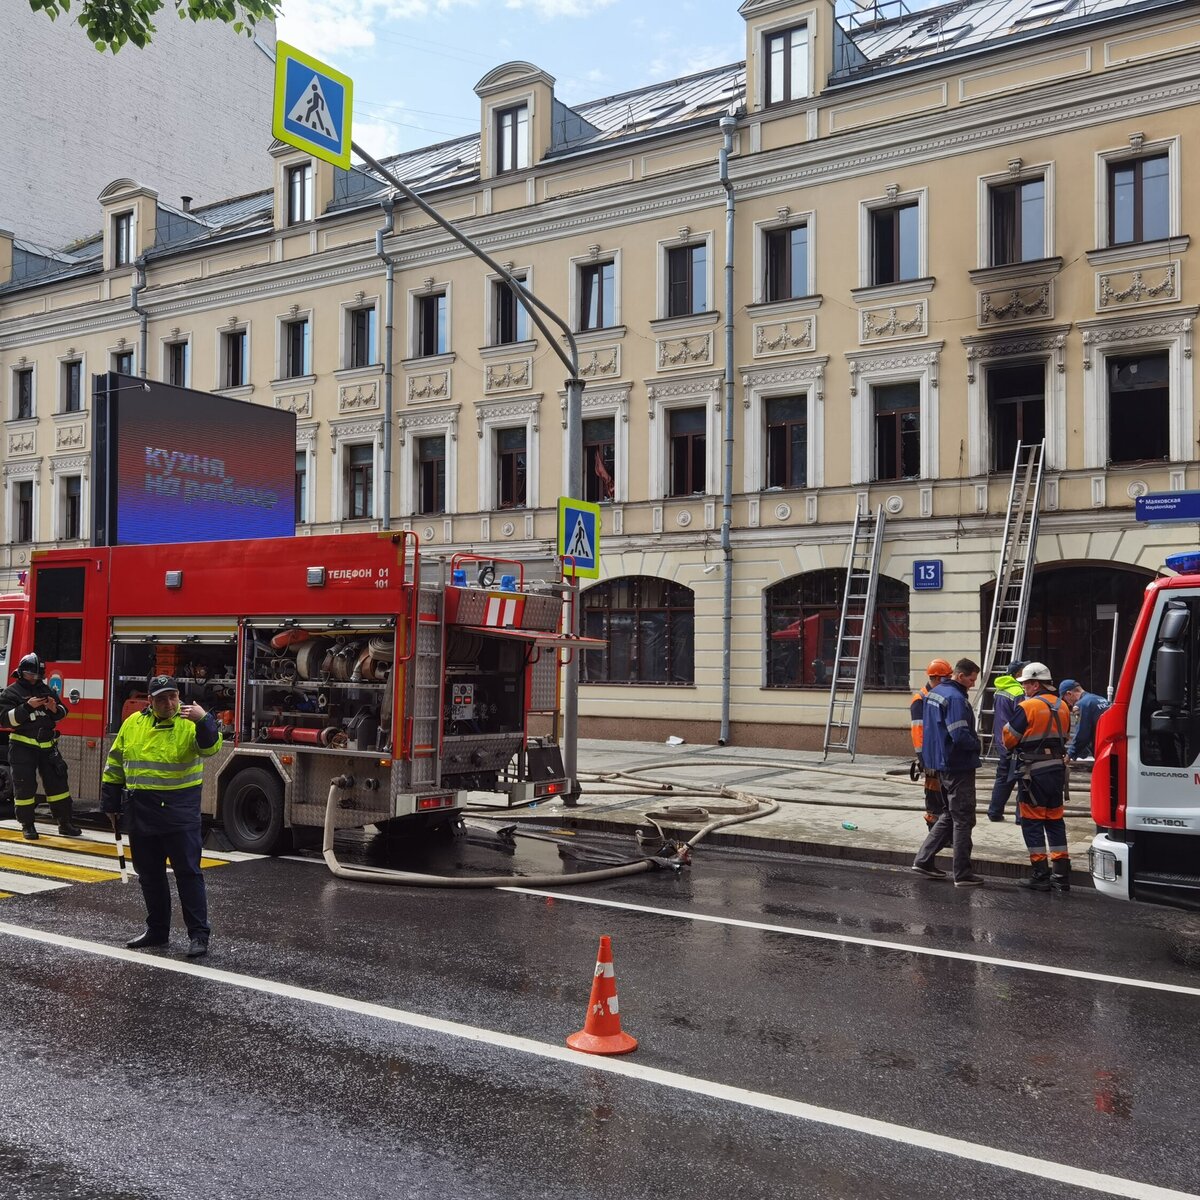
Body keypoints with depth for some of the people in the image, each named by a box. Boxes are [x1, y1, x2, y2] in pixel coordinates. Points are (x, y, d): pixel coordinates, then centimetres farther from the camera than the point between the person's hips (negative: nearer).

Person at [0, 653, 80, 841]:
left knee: (57, 783, 5)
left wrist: (55, 708, -12)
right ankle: (27, 825, 11)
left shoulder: (47, 690, 8)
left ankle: (64, 823, 12)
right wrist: (27, 707, -26)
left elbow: (63, 712, 12)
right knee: (24, 786, 0)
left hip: (47, 746, 4)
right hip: (23, 747, -4)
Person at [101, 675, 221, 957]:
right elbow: (115, 764, 15)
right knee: (149, 875, 14)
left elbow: (210, 746, -25)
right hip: (141, 814, 5)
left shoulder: (189, 722, -7)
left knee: (188, 872, -2)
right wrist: (110, 803, 16)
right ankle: (157, 930, 27)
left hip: (180, 812, -5)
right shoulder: (132, 724, 7)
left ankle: (199, 934, 2)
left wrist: (204, 720, -43)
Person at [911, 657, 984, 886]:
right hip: (959, 766, -9)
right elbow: (960, 736, -27)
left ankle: (923, 860, 19)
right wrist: (976, 743, -7)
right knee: (963, 820, -1)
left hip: (941, 763, 9)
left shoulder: (934, 693, 11)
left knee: (950, 815, 19)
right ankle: (962, 874, 5)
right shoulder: (955, 698, -20)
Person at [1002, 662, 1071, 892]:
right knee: (1055, 820, 13)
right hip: (1057, 769, 7)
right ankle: (1061, 874, 14)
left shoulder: (1027, 707, -14)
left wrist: (1015, 748, 10)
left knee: (1032, 821, 1)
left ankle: (1040, 875, 3)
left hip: (1033, 772, -7)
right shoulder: (1062, 707, 9)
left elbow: (1008, 738, -10)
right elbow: (1064, 736, 17)